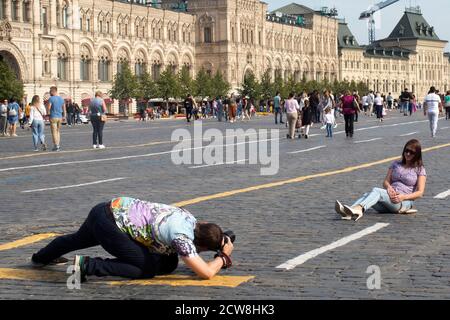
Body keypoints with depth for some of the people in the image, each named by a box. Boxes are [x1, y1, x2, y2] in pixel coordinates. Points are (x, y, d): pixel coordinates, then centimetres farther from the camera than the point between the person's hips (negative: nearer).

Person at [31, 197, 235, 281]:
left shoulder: (191, 219, -1)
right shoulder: (182, 238, -23)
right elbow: (206, 273, -23)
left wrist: (221, 259, 5)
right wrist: (224, 256, -6)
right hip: (109, 222, -9)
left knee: (78, 240, 36)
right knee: (148, 268, -10)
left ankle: (40, 258, 64)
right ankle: (88, 266, -9)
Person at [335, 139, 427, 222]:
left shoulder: (419, 169, 7)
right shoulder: (396, 164, 22)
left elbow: (420, 193, -2)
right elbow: (386, 181, 14)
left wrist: (403, 197, -17)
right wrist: (389, 187, -12)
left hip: (405, 202, -5)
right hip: (390, 196, 5)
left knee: (376, 191, -33)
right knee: (367, 195, -29)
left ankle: (358, 209, -62)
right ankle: (349, 213, -58)